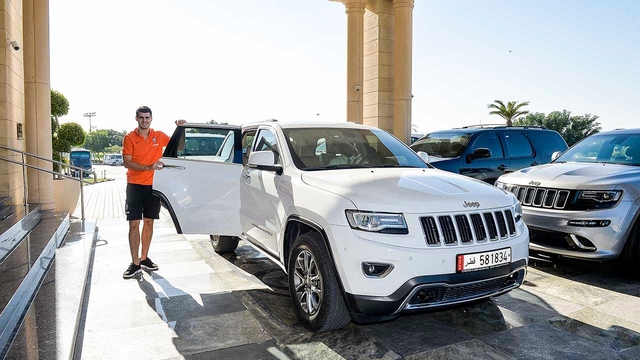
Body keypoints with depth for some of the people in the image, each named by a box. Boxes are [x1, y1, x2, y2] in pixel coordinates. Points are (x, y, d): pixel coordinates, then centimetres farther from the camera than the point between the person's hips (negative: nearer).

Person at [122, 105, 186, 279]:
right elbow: (127, 162, -11)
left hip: (153, 185, 3)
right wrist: (148, 167, -25)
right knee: (134, 224, -2)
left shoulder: (159, 136, 4)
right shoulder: (129, 138, -3)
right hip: (135, 186, -2)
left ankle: (144, 258, 22)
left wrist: (180, 128, 0)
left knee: (149, 222, 9)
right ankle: (135, 264, 3)